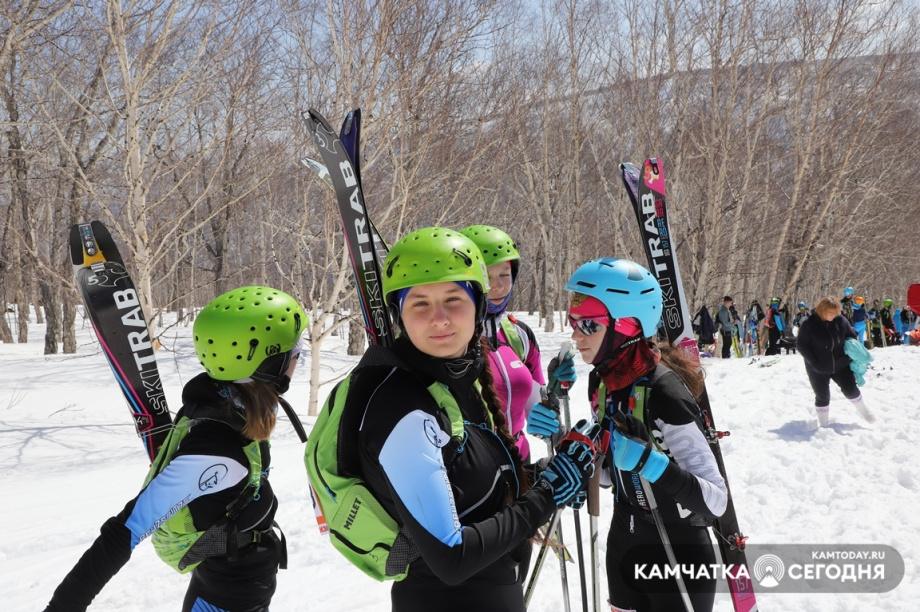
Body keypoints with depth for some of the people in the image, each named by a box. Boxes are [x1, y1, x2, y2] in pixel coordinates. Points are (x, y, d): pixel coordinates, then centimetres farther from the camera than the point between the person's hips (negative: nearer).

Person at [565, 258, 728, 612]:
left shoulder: (664, 392, -26)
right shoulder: (602, 380, -4)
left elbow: (716, 499, -24)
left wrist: (654, 465, -39)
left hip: (678, 558, -7)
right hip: (623, 549, 7)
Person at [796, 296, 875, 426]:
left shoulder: (840, 320, -6)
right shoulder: (809, 324, -17)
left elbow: (852, 335, 9)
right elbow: (802, 345, -13)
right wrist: (814, 362, -19)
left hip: (841, 364, 3)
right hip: (819, 369, -3)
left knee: (850, 389, 9)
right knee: (822, 396, 5)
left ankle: (863, 411, 38)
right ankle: (823, 425, 22)